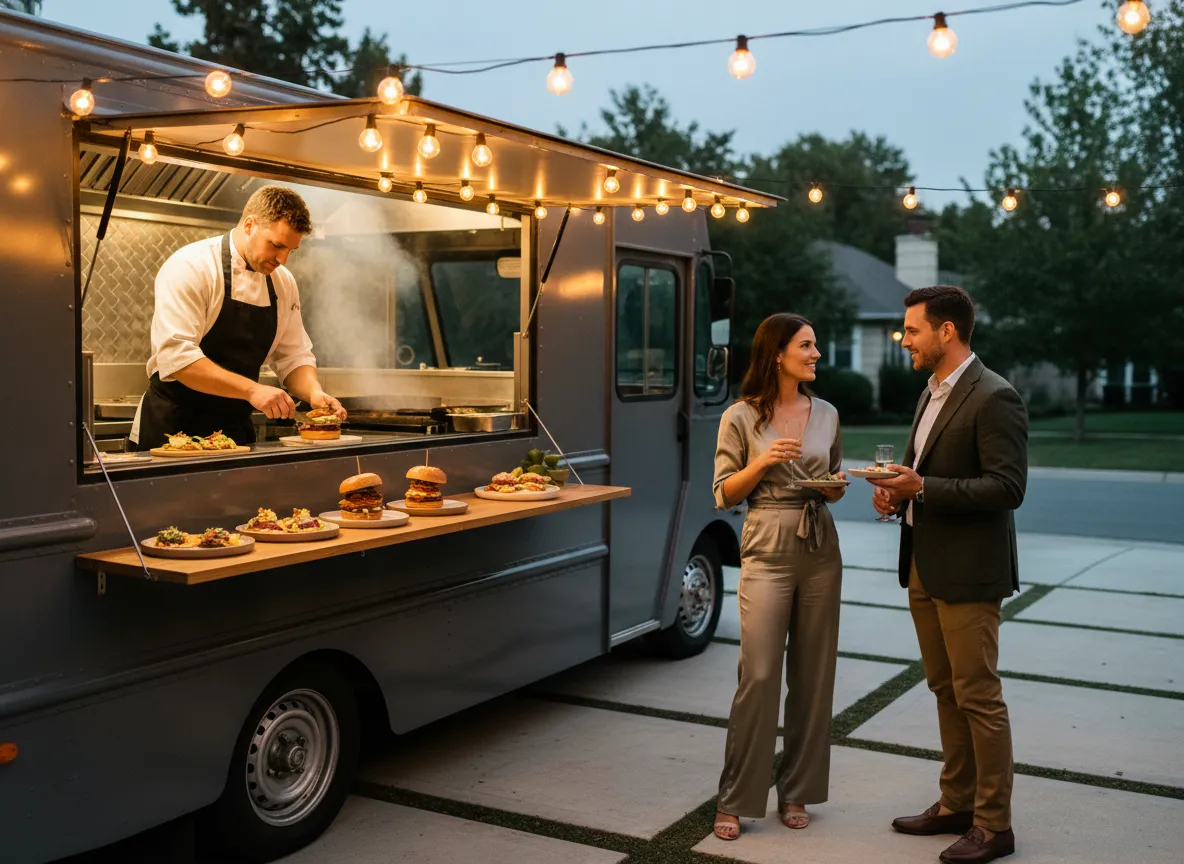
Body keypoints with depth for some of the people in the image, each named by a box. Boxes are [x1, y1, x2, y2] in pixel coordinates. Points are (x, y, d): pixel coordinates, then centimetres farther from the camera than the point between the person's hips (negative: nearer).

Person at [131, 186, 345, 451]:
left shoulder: (283, 282, 5)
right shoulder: (191, 267, -16)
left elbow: (294, 357, 10)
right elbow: (176, 356, -26)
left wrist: (314, 391, -11)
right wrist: (251, 390, -32)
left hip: (237, 429, 6)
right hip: (172, 428, -6)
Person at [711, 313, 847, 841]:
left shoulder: (826, 415, 8)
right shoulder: (741, 417, -4)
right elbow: (724, 496, -2)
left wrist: (837, 484, -5)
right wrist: (761, 463, -17)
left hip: (821, 553, 4)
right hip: (767, 552, -4)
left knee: (812, 676, 7)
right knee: (759, 677, -5)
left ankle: (796, 792, 21)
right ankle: (735, 799, 8)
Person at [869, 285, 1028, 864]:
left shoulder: (994, 398, -15)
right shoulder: (932, 395, 14)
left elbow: (1007, 487, -20)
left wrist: (922, 488, -23)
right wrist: (898, 491, 3)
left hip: (967, 571, -9)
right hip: (924, 566, 9)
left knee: (978, 697, -1)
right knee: (946, 691, 16)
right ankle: (956, 804, 28)